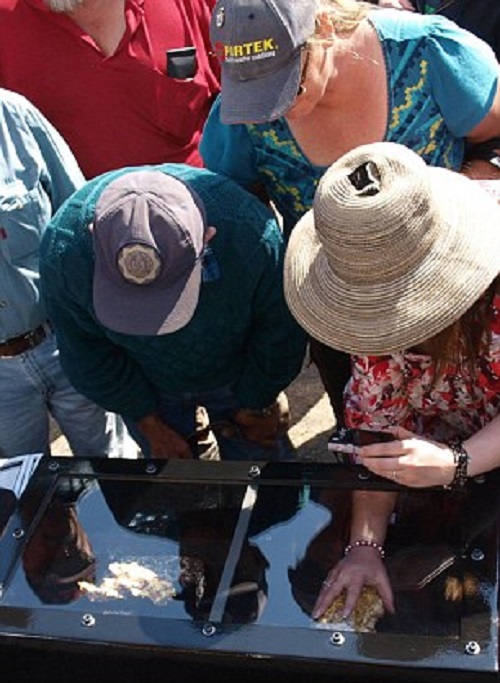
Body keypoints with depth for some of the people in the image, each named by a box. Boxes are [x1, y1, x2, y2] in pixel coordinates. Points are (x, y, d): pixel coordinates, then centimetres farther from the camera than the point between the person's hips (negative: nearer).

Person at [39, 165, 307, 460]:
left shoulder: (251, 235, -40)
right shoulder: (64, 246, -35)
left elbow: (278, 334, -18)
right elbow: (86, 352, -14)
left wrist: (255, 404, -3)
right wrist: (149, 424, -5)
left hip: (237, 378, 0)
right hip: (146, 387, 1)